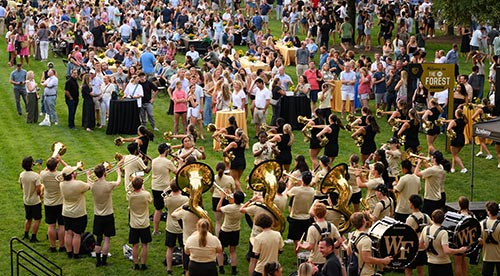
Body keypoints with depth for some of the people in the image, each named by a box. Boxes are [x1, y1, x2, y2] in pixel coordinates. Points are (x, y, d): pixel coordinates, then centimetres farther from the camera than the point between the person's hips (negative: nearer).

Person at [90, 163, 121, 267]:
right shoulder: (109, 185, -20)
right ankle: (104, 261, 11)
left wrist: (88, 175, 36)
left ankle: (98, 261, 18)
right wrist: (119, 173, 24)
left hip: (97, 216, 4)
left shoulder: (93, 186, -11)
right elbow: (118, 182, 1)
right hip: (108, 216, -4)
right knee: (107, 239, 7)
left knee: (98, 239, 13)